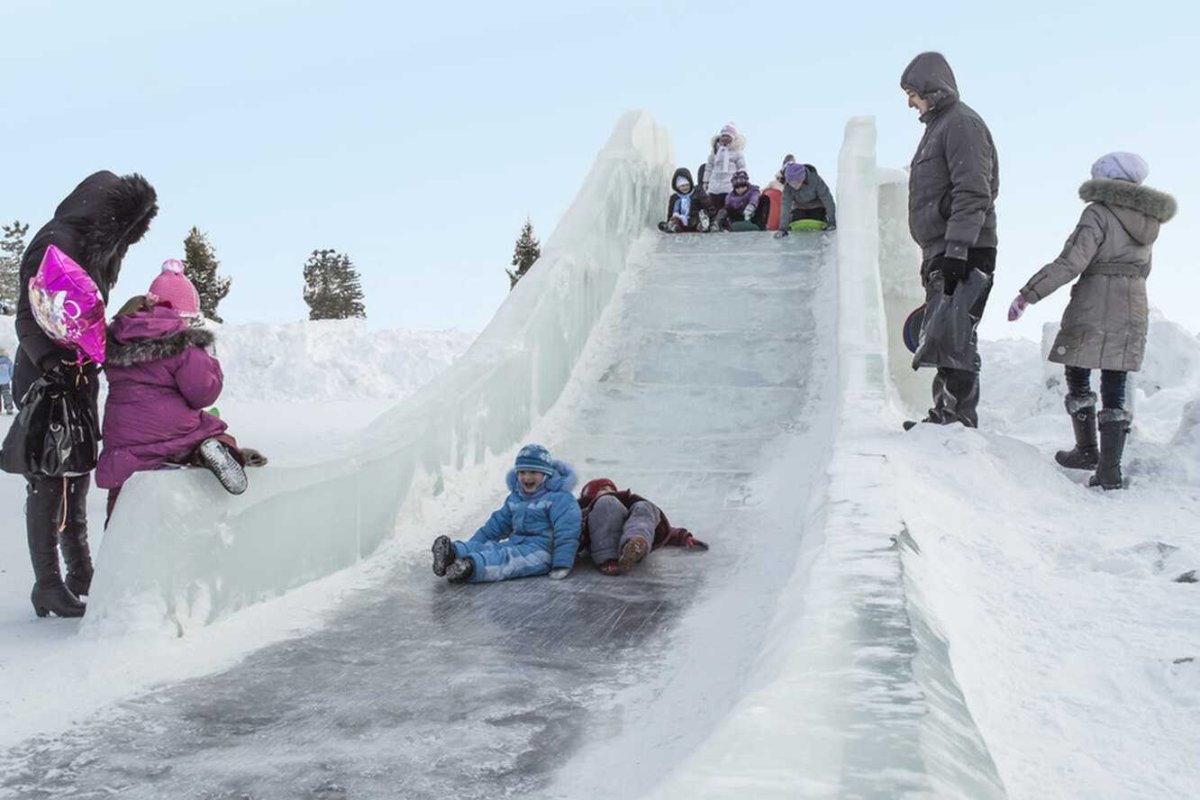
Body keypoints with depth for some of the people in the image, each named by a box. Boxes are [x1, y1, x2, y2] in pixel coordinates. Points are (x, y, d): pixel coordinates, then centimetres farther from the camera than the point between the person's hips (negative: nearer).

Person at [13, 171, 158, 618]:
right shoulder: (56, 243, -16)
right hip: (46, 381, -9)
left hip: (80, 380, 9)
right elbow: (29, 318, -20)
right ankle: (48, 585, 6)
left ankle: (80, 574, 25)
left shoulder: (99, 249, 12)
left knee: (76, 479, 15)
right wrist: (51, 362, -32)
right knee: (49, 483, -3)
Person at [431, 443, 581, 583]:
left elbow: (566, 532, -15)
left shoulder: (559, 498, -6)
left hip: (542, 549, -7)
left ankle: (470, 566, -62)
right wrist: (470, 546, 20)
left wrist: (562, 565, -26)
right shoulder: (515, 497, 21)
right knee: (488, 548, -22)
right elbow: (498, 524, 26)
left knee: (505, 558, -35)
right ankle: (452, 552, -51)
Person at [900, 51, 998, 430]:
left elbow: (973, 194, -20)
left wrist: (956, 250, -26)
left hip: (963, 253, -10)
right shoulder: (939, 125, 22)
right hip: (942, 253, 10)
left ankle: (960, 419, -7)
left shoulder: (962, 123, -9)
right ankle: (944, 415, 21)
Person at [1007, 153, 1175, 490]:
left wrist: (1027, 295, -17)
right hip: (1134, 311, 6)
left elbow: (1070, 264, -18)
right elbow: (1142, 269, 20)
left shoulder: (1099, 213, -9)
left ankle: (1087, 450, 18)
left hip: (1094, 307, -6)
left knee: (1078, 377, 12)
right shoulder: (1147, 221, 12)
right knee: (1115, 387, 6)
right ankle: (1109, 468, 2)